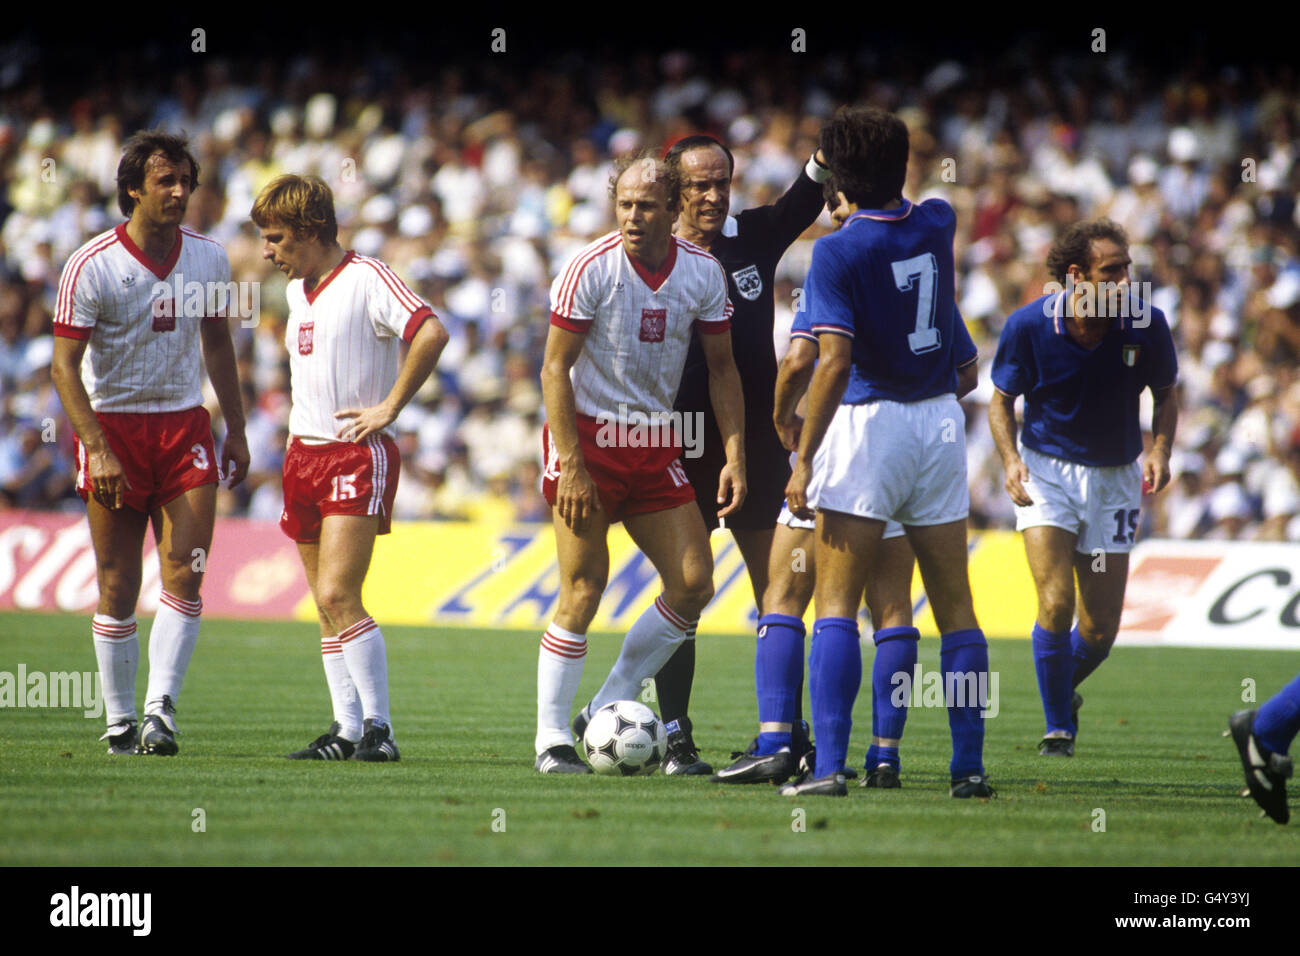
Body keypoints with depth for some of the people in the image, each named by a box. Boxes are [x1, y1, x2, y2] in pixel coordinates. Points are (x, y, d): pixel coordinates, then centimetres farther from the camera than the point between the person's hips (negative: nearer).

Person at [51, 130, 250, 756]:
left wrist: (236, 429, 16)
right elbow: (64, 364, -12)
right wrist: (99, 449, -20)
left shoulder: (208, 258, 3)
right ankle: (120, 723, 12)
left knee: (185, 575, -11)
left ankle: (160, 711, -13)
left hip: (185, 426, 3)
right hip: (112, 427, -3)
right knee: (118, 588, 1)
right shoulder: (90, 266, -11)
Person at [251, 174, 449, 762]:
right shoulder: (298, 289, 15)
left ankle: (378, 728, -12)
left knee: (338, 596, -17)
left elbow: (430, 334, -25)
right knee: (326, 604, 7)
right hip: (305, 451, 9)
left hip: (358, 456, -9)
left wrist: (389, 407, -19)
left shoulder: (365, 279, -12)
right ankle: (347, 730, 11)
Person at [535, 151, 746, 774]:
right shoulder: (591, 268, -13)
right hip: (587, 438, -5)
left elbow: (722, 367, 9)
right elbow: (555, 368, -11)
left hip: (655, 442, 5)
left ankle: (607, 709, 10)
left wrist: (735, 457, 1)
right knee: (583, 590, -9)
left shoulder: (702, 272, -1)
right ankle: (551, 737, -1)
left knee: (693, 583, -2)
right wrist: (571, 466, -18)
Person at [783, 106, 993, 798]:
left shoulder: (839, 252, -12)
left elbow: (834, 361, -19)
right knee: (955, 607, 8)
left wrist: (803, 461, -17)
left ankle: (828, 765, -11)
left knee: (835, 605, -3)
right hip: (941, 418, 5)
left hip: (870, 423, -5)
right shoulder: (936, 224, 3)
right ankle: (970, 766, 7)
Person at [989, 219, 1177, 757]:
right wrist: (1011, 460, -19)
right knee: (1056, 605, -19)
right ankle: (1058, 727, 2)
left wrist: (1160, 451, -14)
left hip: (1114, 476, 2)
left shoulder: (1145, 325, -13)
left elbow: (1166, 395, 4)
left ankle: (1064, 690, 36)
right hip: (1045, 468, -2)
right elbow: (1002, 401, -2)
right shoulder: (1029, 325, -16)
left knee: (1100, 631, 2)